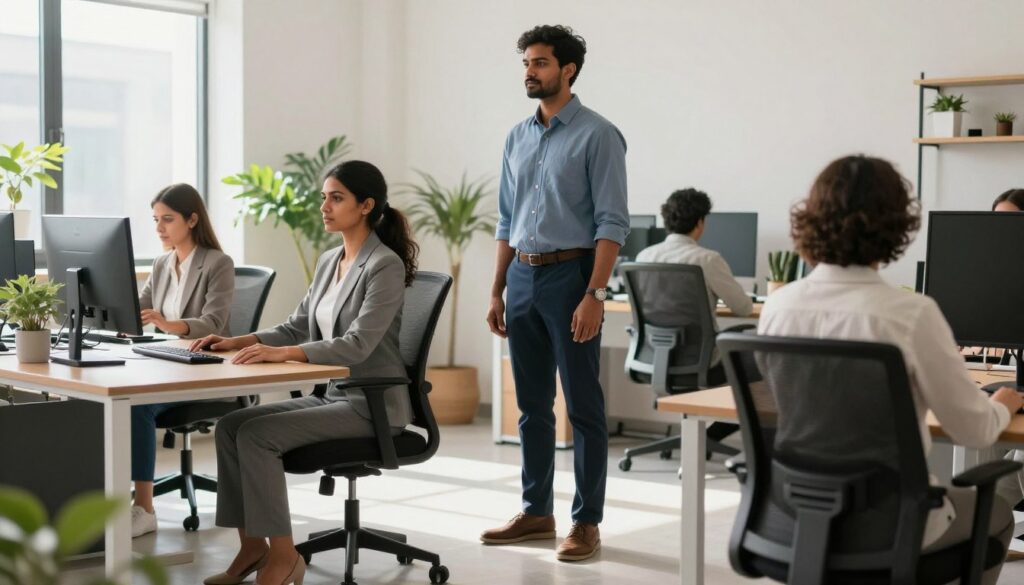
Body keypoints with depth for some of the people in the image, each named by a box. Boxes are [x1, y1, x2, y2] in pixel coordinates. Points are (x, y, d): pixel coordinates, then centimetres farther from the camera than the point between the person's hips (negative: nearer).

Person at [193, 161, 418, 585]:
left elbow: (357, 345, -25)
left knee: (256, 434, -21)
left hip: (371, 404, -8)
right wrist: (237, 341, -3)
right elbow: (297, 328, 13)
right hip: (330, 395, 8)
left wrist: (280, 354, -35)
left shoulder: (386, 266, -15)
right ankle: (252, 546, 1)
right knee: (230, 425, -6)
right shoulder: (329, 262, 11)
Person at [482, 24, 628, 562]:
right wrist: (497, 291, 12)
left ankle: (586, 522, 8)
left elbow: (612, 224, -13)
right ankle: (536, 511, 23)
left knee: (583, 406, 0)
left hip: (570, 275, -7)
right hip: (523, 278, 7)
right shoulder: (517, 138, 12)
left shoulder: (597, 135, -8)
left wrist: (594, 294, -20)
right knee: (532, 405, 12)